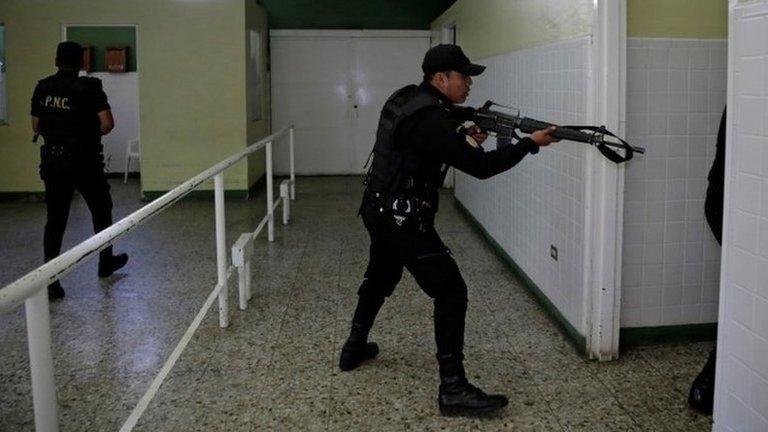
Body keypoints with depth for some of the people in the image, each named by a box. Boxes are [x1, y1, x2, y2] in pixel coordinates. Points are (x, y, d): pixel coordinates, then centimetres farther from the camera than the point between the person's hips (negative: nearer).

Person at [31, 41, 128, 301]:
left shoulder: (42, 88, 3)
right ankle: (106, 262, 33)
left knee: (55, 220, 5)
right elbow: (107, 124, -16)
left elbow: (36, 126, 9)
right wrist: (92, 134, 3)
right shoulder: (88, 88, -11)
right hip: (84, 162, -3)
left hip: (52, 162, 3)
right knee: (101, 210, 18)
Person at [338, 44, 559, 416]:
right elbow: (479, 167, -21)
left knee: (380, 278, 29)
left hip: (378, 209, 10)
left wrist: (463, 138, 6)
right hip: (404, 219, -10)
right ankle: (453, 390, -5)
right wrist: (530, 143, -12)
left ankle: (354, 349, 44)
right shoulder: (430, 118, -22)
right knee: (451, 293, -7)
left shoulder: (406, 99, 7)